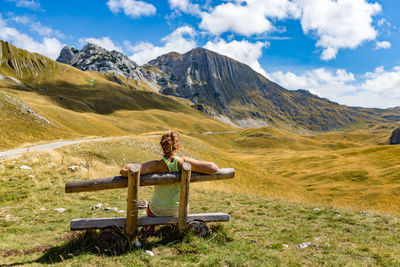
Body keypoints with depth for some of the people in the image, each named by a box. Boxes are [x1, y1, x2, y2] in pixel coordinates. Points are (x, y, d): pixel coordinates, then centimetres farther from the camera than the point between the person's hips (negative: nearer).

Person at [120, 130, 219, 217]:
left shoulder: (156, 166, -28)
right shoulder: (184, 162, -24)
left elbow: (124, 171, -38)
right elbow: (214, 168, -24)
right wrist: (193, 168, -7)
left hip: (157, 212, -1)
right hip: (180, 211, 1)